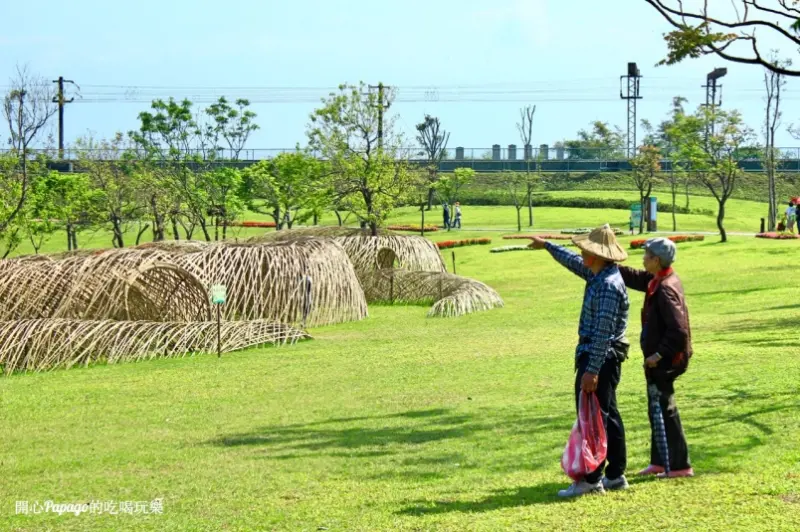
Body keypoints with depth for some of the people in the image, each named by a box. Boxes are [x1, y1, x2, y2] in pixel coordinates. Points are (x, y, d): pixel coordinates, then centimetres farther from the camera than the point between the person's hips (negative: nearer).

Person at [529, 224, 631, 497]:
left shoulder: (609, 286, -22)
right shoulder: (597, 275, 9)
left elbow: (603, 332, -25)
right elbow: (573, 262, 30)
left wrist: (592, 370, -27)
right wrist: (547, 246, 42)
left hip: (599, 358, -11)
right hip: (604, 358, 11)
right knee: (607, 416, 13)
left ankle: (591, 479, -5)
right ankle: (615, 475, 19)